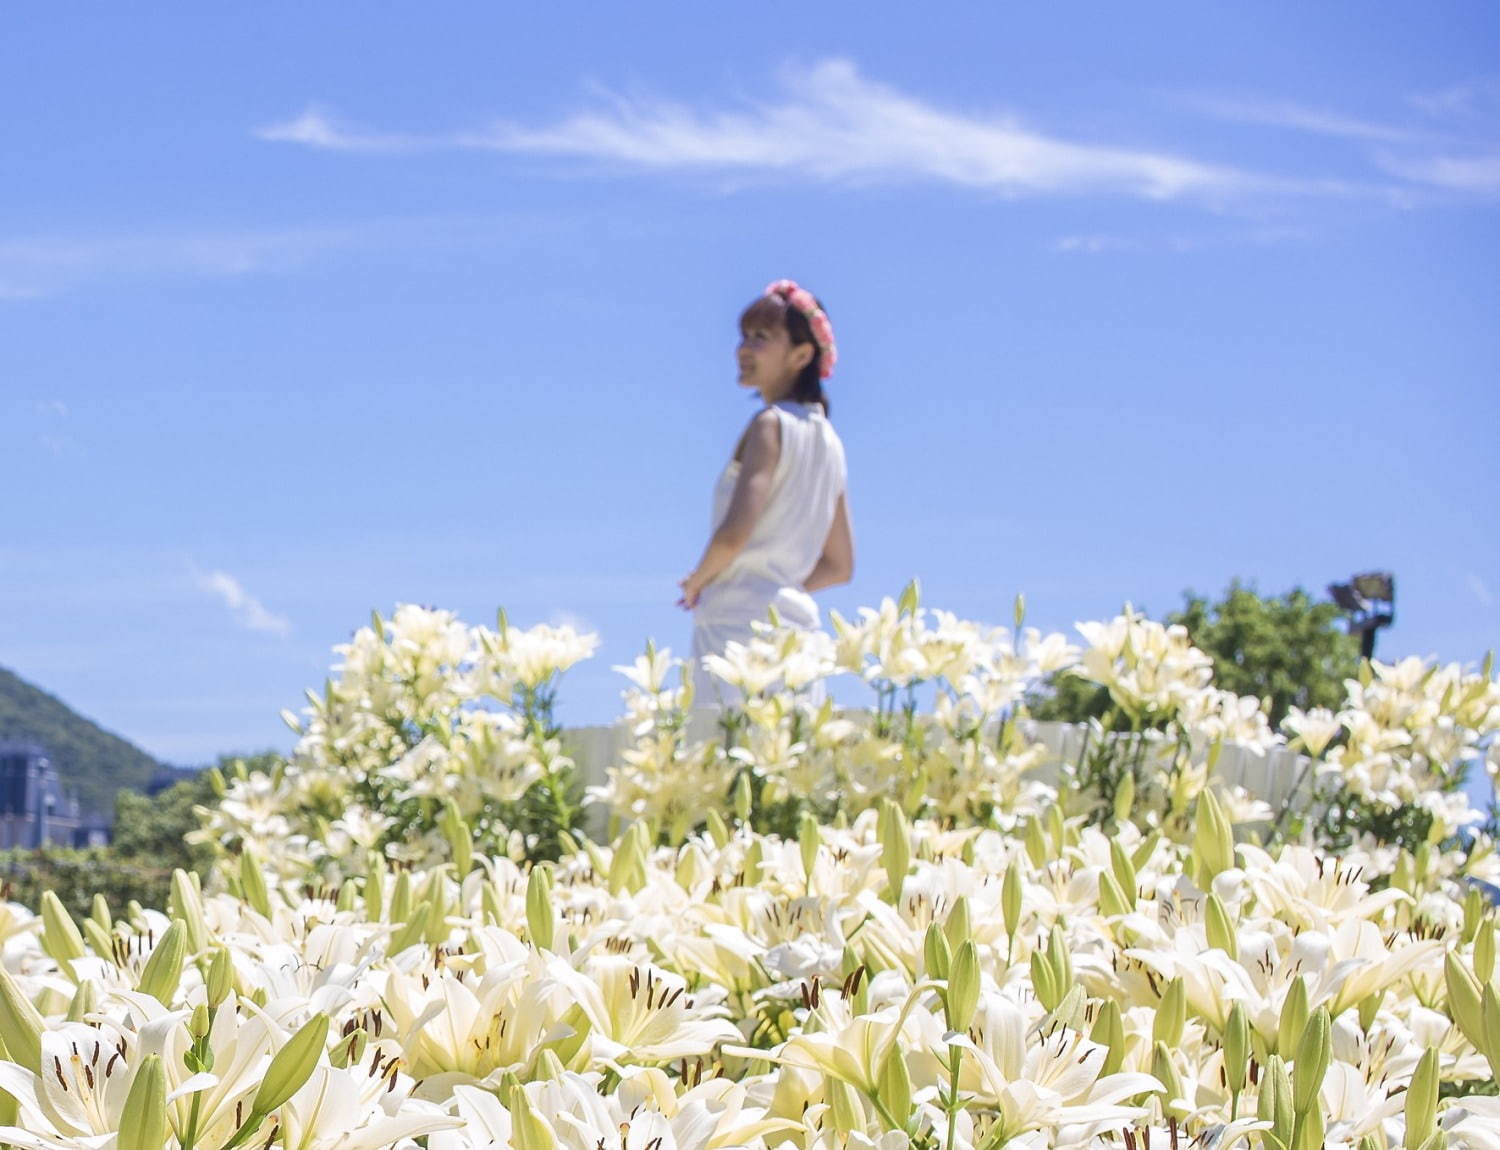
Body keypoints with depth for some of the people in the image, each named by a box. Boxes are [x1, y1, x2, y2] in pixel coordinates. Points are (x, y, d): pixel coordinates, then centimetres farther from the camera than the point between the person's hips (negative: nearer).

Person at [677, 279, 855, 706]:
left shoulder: (771, 425, -6)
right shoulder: (827, 438, 17)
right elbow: (839, 566, 22)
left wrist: (698, 580, -1)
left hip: (740, 621, -8)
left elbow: (735, 532, -18)